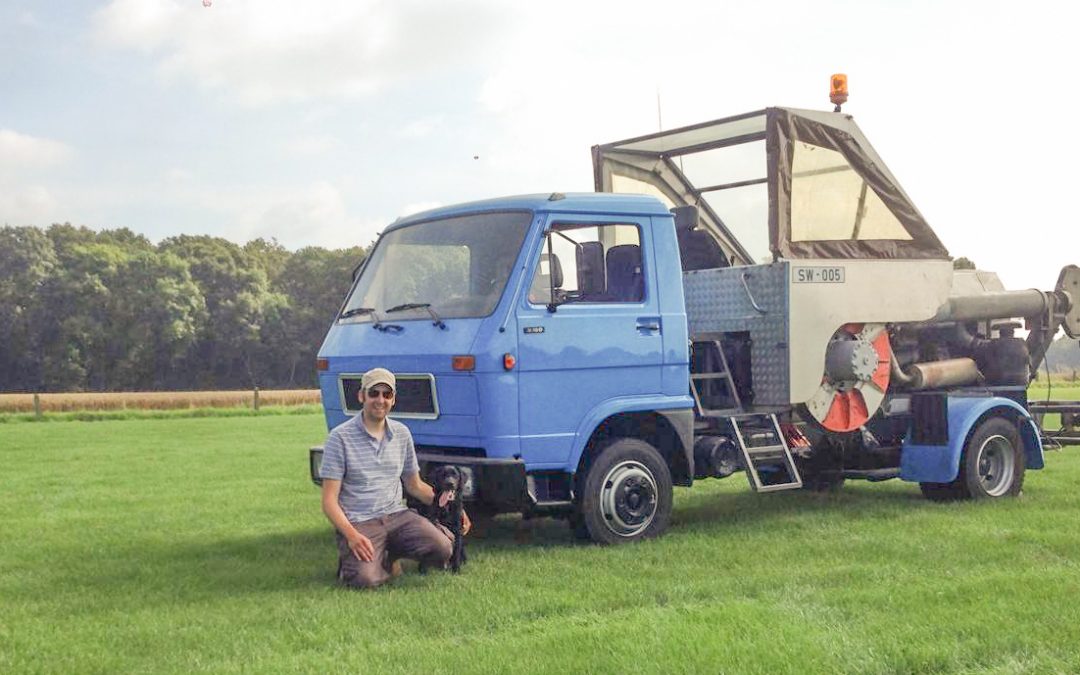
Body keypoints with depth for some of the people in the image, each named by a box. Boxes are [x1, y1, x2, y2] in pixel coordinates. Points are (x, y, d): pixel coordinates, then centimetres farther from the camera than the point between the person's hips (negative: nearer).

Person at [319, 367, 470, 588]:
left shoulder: (402, 434, 10)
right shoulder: (340, 437, -6)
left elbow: (415, 486, 21)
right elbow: (329, 500, -9)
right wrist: (351, 535, -25)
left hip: (397, 515, 5)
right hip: (358, 523, -4)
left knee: (442, 548, -21)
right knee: (366, 578, -30)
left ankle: (388, 554, 6)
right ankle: (350, 560, 6)